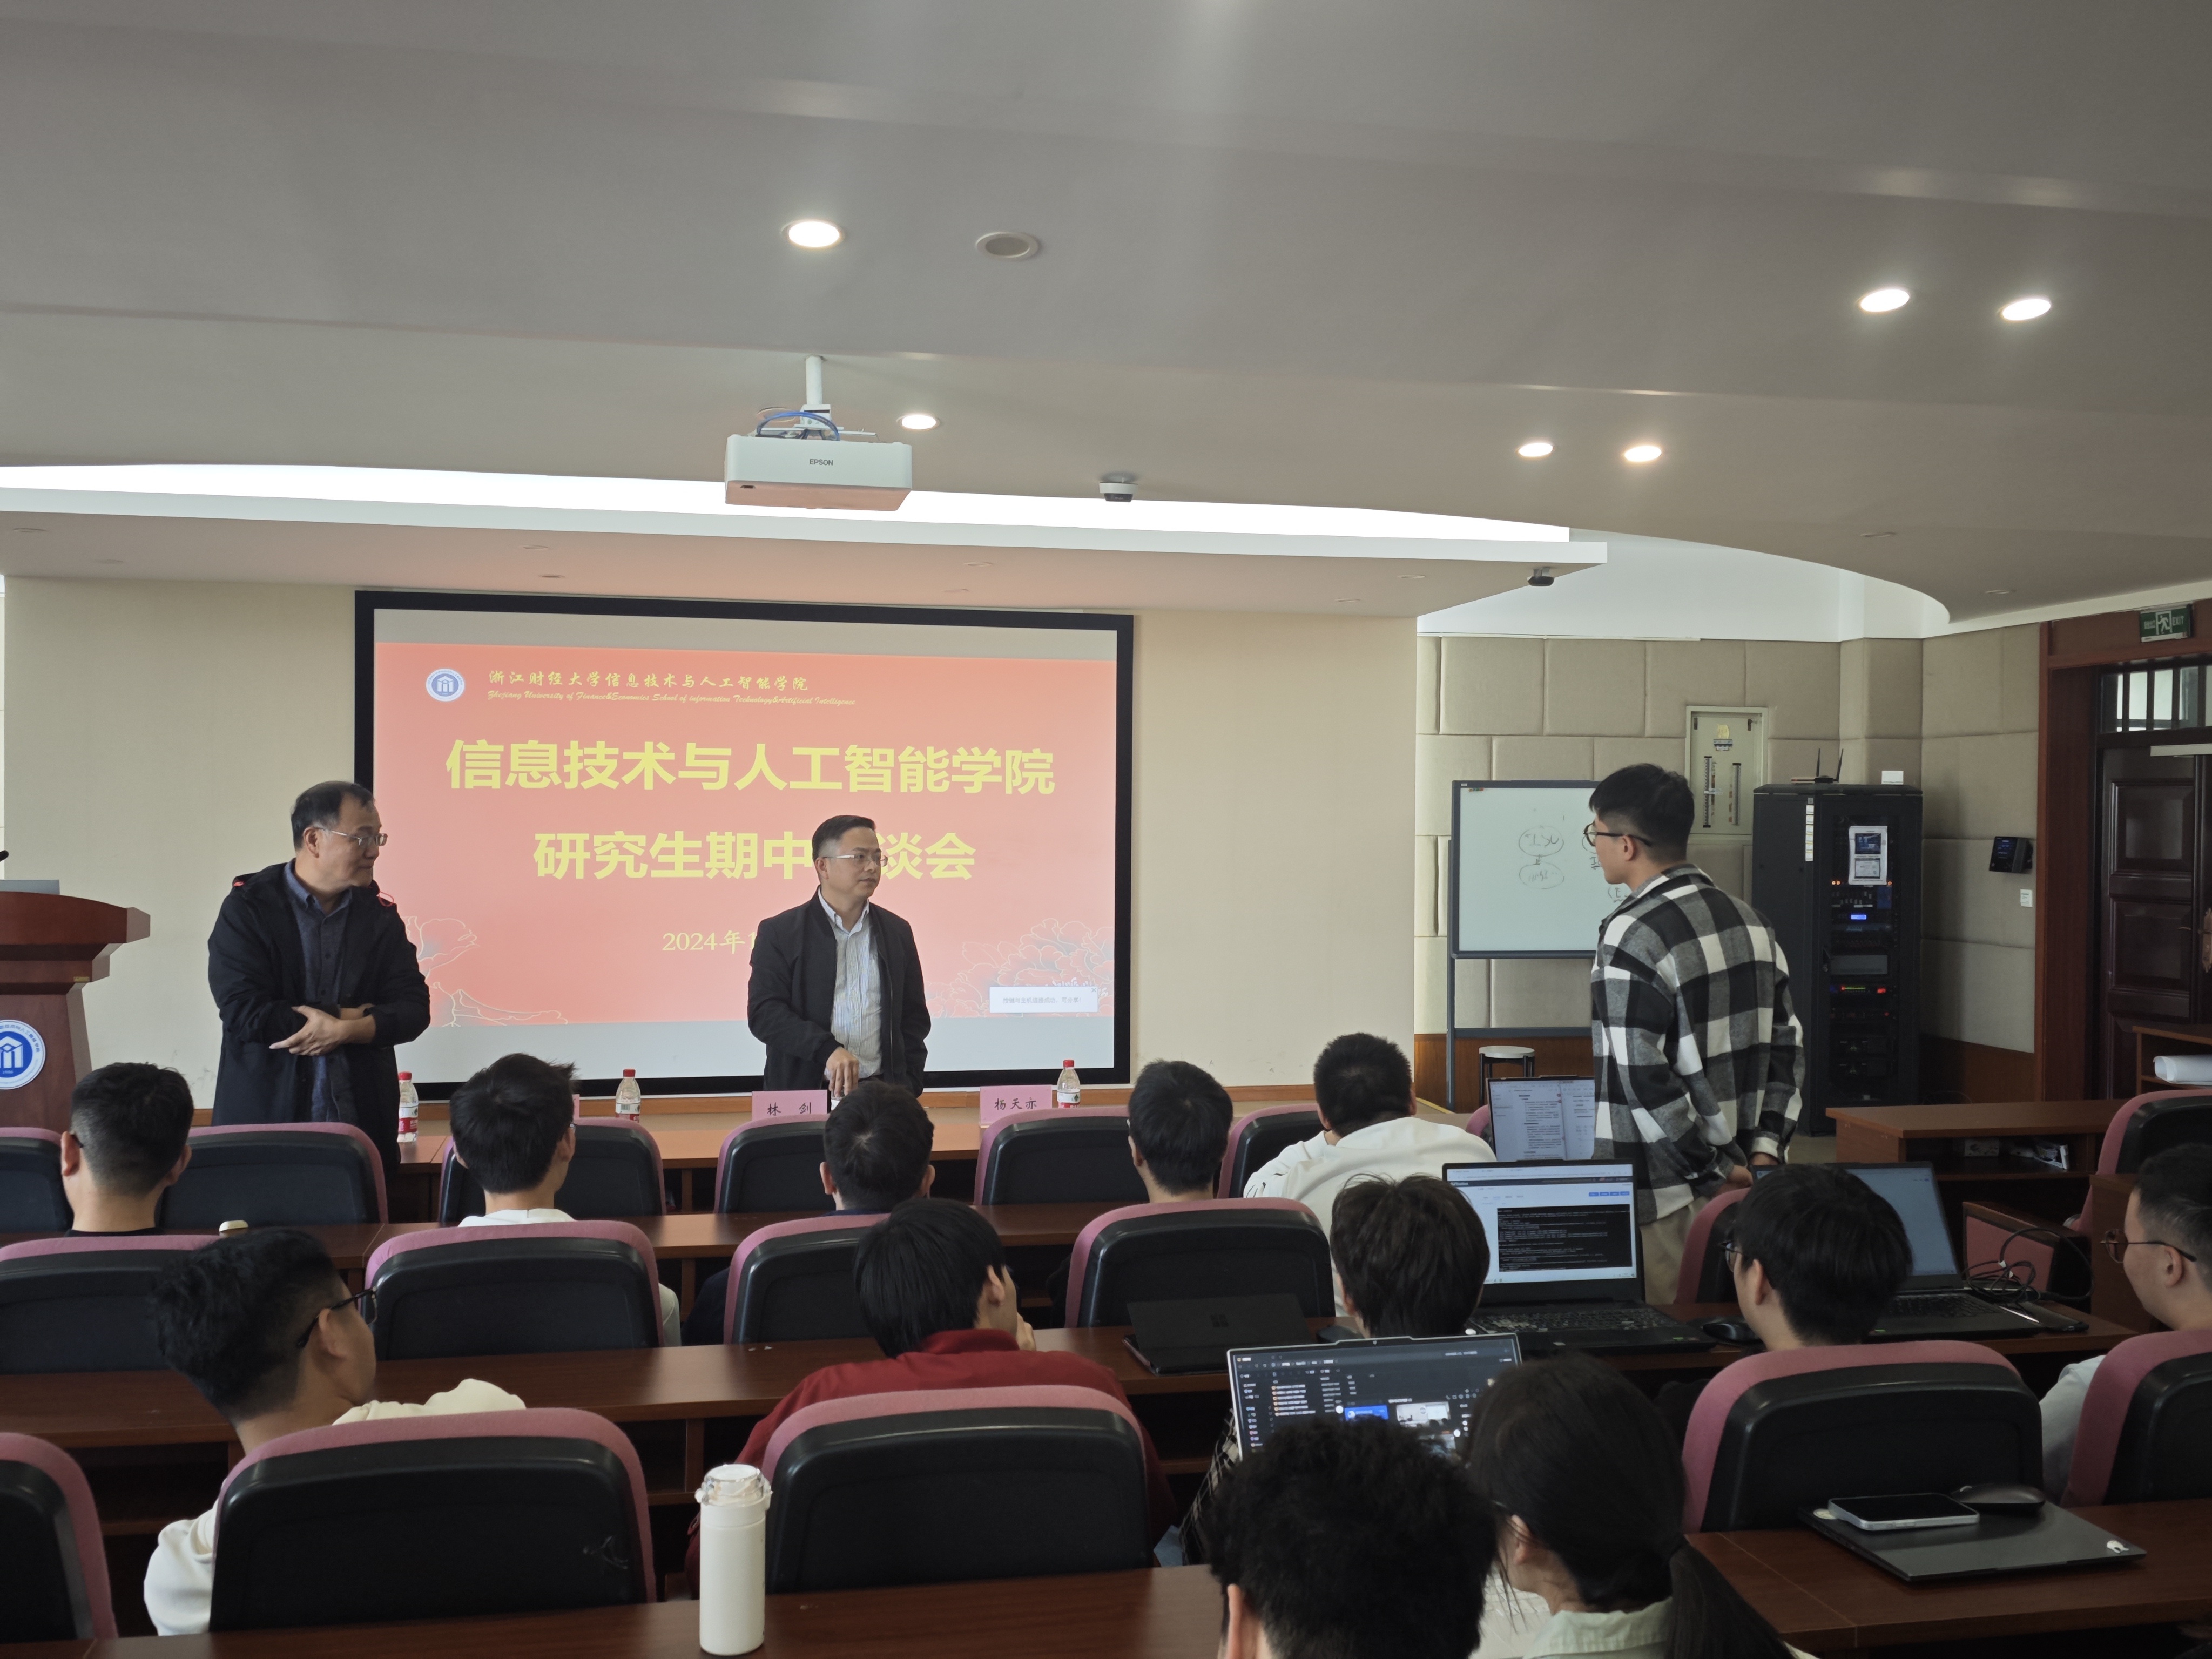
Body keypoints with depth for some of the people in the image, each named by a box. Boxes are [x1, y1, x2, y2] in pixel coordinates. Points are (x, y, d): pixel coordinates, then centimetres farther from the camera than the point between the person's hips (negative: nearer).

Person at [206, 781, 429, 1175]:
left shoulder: (380, 916, 10)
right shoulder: (248, 909, -1)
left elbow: (414, 1008, 2)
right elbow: (243, 1011, -11)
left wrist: (345, 1031, -15)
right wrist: (349, 1016, -10)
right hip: (265, 1118, -3)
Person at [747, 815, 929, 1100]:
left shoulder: (897, 932, 14)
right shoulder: (779, 933, 3)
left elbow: (914, 1019, 16)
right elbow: (763, 1013, -7)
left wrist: (907, 1087, 5)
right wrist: (827, 1050, -20)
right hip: (802, 1095, -2)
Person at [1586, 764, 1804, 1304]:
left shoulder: (1631, 936, -15)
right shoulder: (1749, 921, 10)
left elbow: (1642, 1078, -20)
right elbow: (1788, 1051, 10)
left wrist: (1717, 1173, -13)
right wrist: (1763, 1152, 4)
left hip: (1664, 1196, -8)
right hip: (1742, 1186, 8)